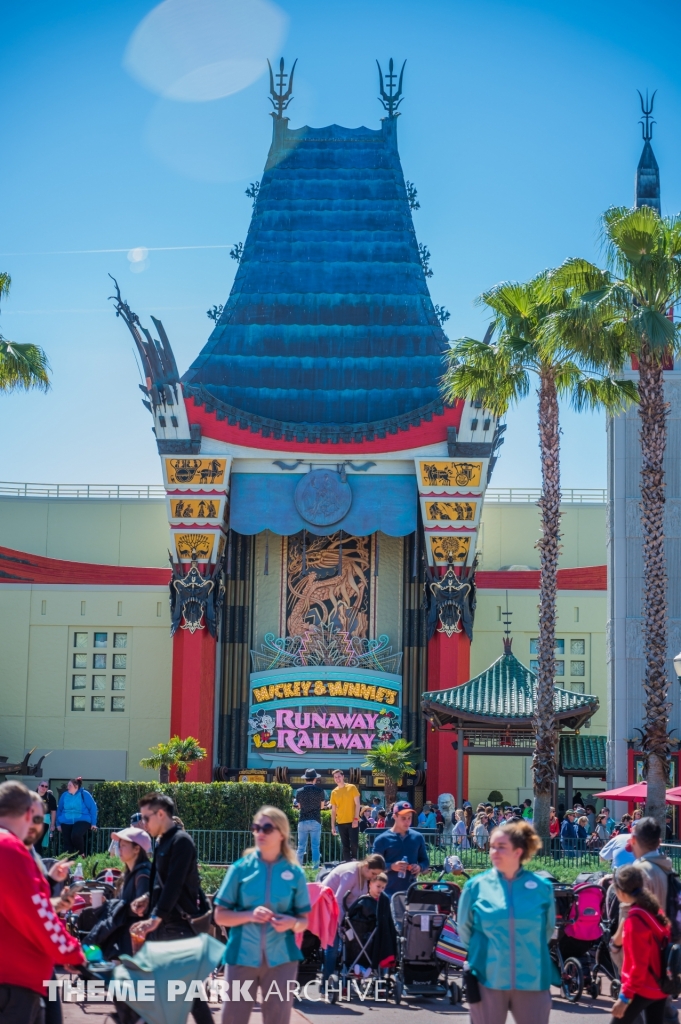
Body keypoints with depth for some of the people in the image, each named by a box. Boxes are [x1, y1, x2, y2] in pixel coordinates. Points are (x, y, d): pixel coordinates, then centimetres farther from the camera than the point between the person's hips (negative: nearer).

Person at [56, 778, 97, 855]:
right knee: (67, 843, 1)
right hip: (66, 822, 4)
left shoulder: (84, 794, -5)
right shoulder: (64, 795, 5)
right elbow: (59, 810, 13)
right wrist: (58, 824, 12)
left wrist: (93, 823, -5)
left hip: (82, 821, -4)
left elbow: (93, 808, -3)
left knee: (76, 835, -30)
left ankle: (81, 854, -8)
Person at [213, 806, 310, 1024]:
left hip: (281, 958, 1)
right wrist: (250, 915, -16)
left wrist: (292, 923, -15)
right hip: (242, 956, 0)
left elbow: (304, 921, 8)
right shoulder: (241, 868, 0)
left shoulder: (294, 873, 2)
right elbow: (220, 916, 1)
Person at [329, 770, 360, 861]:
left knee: (354, 843, -9)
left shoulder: (352, 788, -1)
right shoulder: (334, 792, 9)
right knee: (345, 845, 4)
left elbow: (357, 804, -3)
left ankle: (354, 861, 5)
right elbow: (333, 810, 11)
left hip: (352, 822, -3)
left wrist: (356, 818, -13)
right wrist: (333, 826, 6)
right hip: (341, 823, 3)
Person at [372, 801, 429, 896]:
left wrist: (420, 867, -6)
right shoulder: (383, 840, -4)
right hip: (389, 892, -4)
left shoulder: (418, 837, 8)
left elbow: (425, 862, 17)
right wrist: (391, 866, -21)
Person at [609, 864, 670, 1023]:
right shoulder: (655, 911, 3)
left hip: (643, 989, -8)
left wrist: (625, 996, -18)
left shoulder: (635, 919, -20)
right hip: (660, 986, 8)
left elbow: (638, 964, -21)